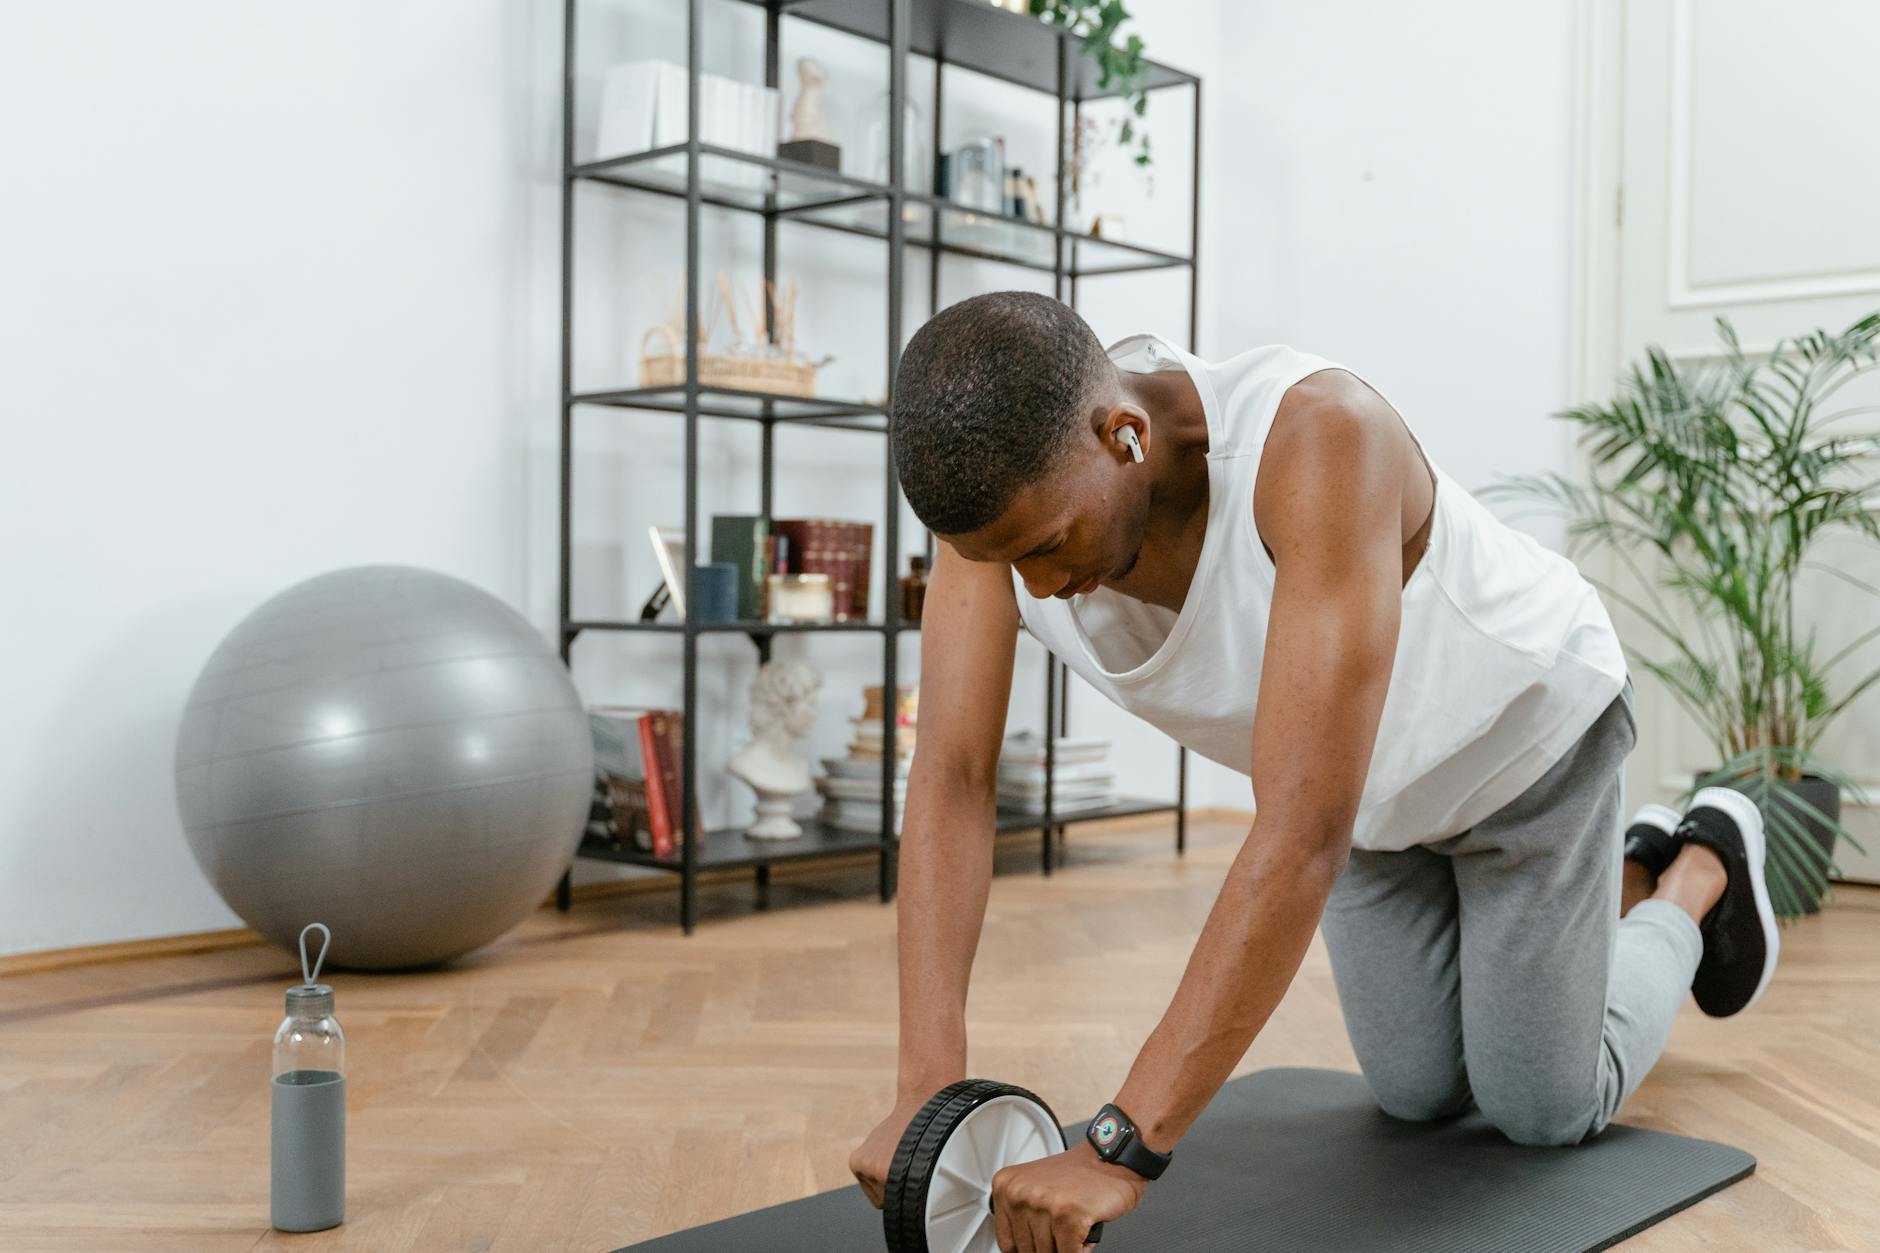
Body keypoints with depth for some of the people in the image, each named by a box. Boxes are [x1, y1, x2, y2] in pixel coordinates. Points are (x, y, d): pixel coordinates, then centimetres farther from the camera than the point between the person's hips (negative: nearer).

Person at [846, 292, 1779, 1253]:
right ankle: (1629, 875, 39)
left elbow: (1306, 829, -49)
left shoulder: (1320, 439, -45)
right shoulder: (1001, 486, -28)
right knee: (1421, 1092, 15)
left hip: (1521, 730, -5)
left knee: (1543, 1108, 4)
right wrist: (926, 1091, -39)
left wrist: (1122, 1145, -51)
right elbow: (950, 778, -29)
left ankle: (1705, 870, 30)